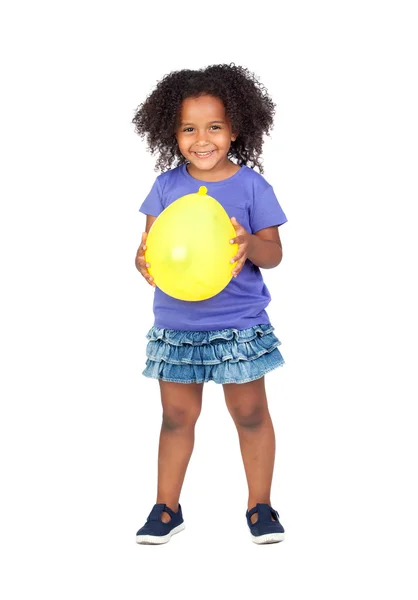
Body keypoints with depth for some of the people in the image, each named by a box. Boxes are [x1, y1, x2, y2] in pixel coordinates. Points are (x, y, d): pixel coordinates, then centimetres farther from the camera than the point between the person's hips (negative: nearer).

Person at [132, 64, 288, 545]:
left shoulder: (251, 185, -5)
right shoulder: (167, 185, 1)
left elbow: (274, 253, -5)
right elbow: (149, 244, 1)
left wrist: (250, 244, -27)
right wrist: (144, 261, -22)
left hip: (239, 322, -2)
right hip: (176, 323, 2)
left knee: (250, 413, 7)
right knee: (177, 415, 11)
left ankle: (260, 506, 24)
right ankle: (166, 509, 25)